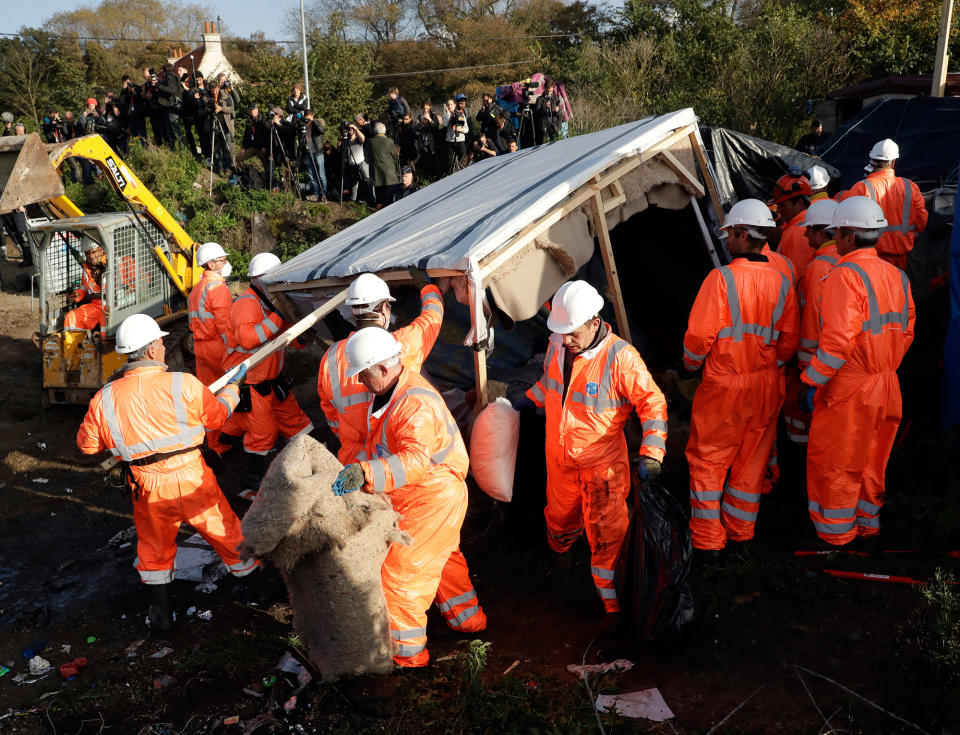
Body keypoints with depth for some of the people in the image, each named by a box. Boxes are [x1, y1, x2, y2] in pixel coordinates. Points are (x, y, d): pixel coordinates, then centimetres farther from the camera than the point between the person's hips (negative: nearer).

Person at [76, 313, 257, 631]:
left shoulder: (104, 399, -9)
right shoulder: (183, 384, -16)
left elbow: (87, 444, 5)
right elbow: (217, 416, 1)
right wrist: (232, 388, 21)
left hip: (147, 487, 2)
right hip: (191, 478, -2)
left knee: (154, 547, 22)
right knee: (223, 528, 21)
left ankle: (161, 613, 31)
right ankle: (246, 567, 44)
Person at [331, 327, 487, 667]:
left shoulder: (416, 405, -33)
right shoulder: (396, 388, 1)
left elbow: (416, 459, -48)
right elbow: (393, 448, 17)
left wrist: (366, 473, -60)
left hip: (431, 497, -10)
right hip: (436, 493, 10)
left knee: (401, 571, 3)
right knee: (442, 556, 29)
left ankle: (406, 651, 21)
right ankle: (467, 616, 49)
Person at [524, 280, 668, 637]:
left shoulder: (620, 357, -24)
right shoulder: (557, 344, -6)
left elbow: (652, 402, -16)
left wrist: (651, 452, -23)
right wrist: (528, 399, 16)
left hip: (602, 462, -5)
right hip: (559, 457, 5)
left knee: (606, 534, -3)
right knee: (561, 513, 25)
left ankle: (615, 605, 12)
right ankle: (561, 546, 61)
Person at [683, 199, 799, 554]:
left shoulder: (721, 278, -18)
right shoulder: (781, 282, -2)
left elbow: (699, 334, -16)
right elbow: (789, 340, 4)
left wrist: (691, 363, 4)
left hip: (723, 386, -5)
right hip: (766, 386, 5)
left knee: (708, 460, 9)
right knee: (751, 459, 18)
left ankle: (707, 538, 16)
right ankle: (741, 530, 32)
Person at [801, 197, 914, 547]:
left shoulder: (846, 275, -19)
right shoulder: (896, 275, 7)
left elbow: (838, 339, -26)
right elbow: (906, 331, 14)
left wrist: (812, 382, -17)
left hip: (849, 388, -8)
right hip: (886, 386, 8)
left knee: (833, 463, 8)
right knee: (871, 460, 21)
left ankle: (835, 533, 20)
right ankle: (867, 522, 36)